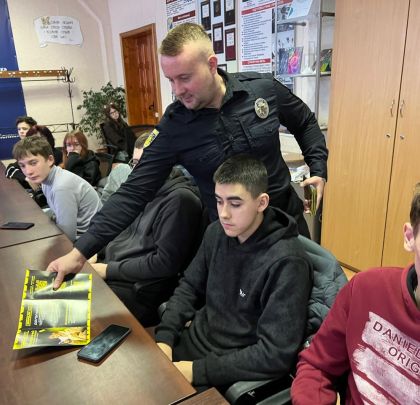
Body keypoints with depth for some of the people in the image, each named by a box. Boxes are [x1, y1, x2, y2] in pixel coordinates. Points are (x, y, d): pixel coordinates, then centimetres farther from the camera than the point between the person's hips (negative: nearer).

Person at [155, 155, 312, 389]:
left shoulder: (286, 262, -24)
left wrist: (197, 371, -23)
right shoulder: (217, 233, -3)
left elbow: (276, 354, -24)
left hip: (234, 372, -5)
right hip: (195, 340, 6)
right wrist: (164, 337, -6)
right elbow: (190, 287, 8)